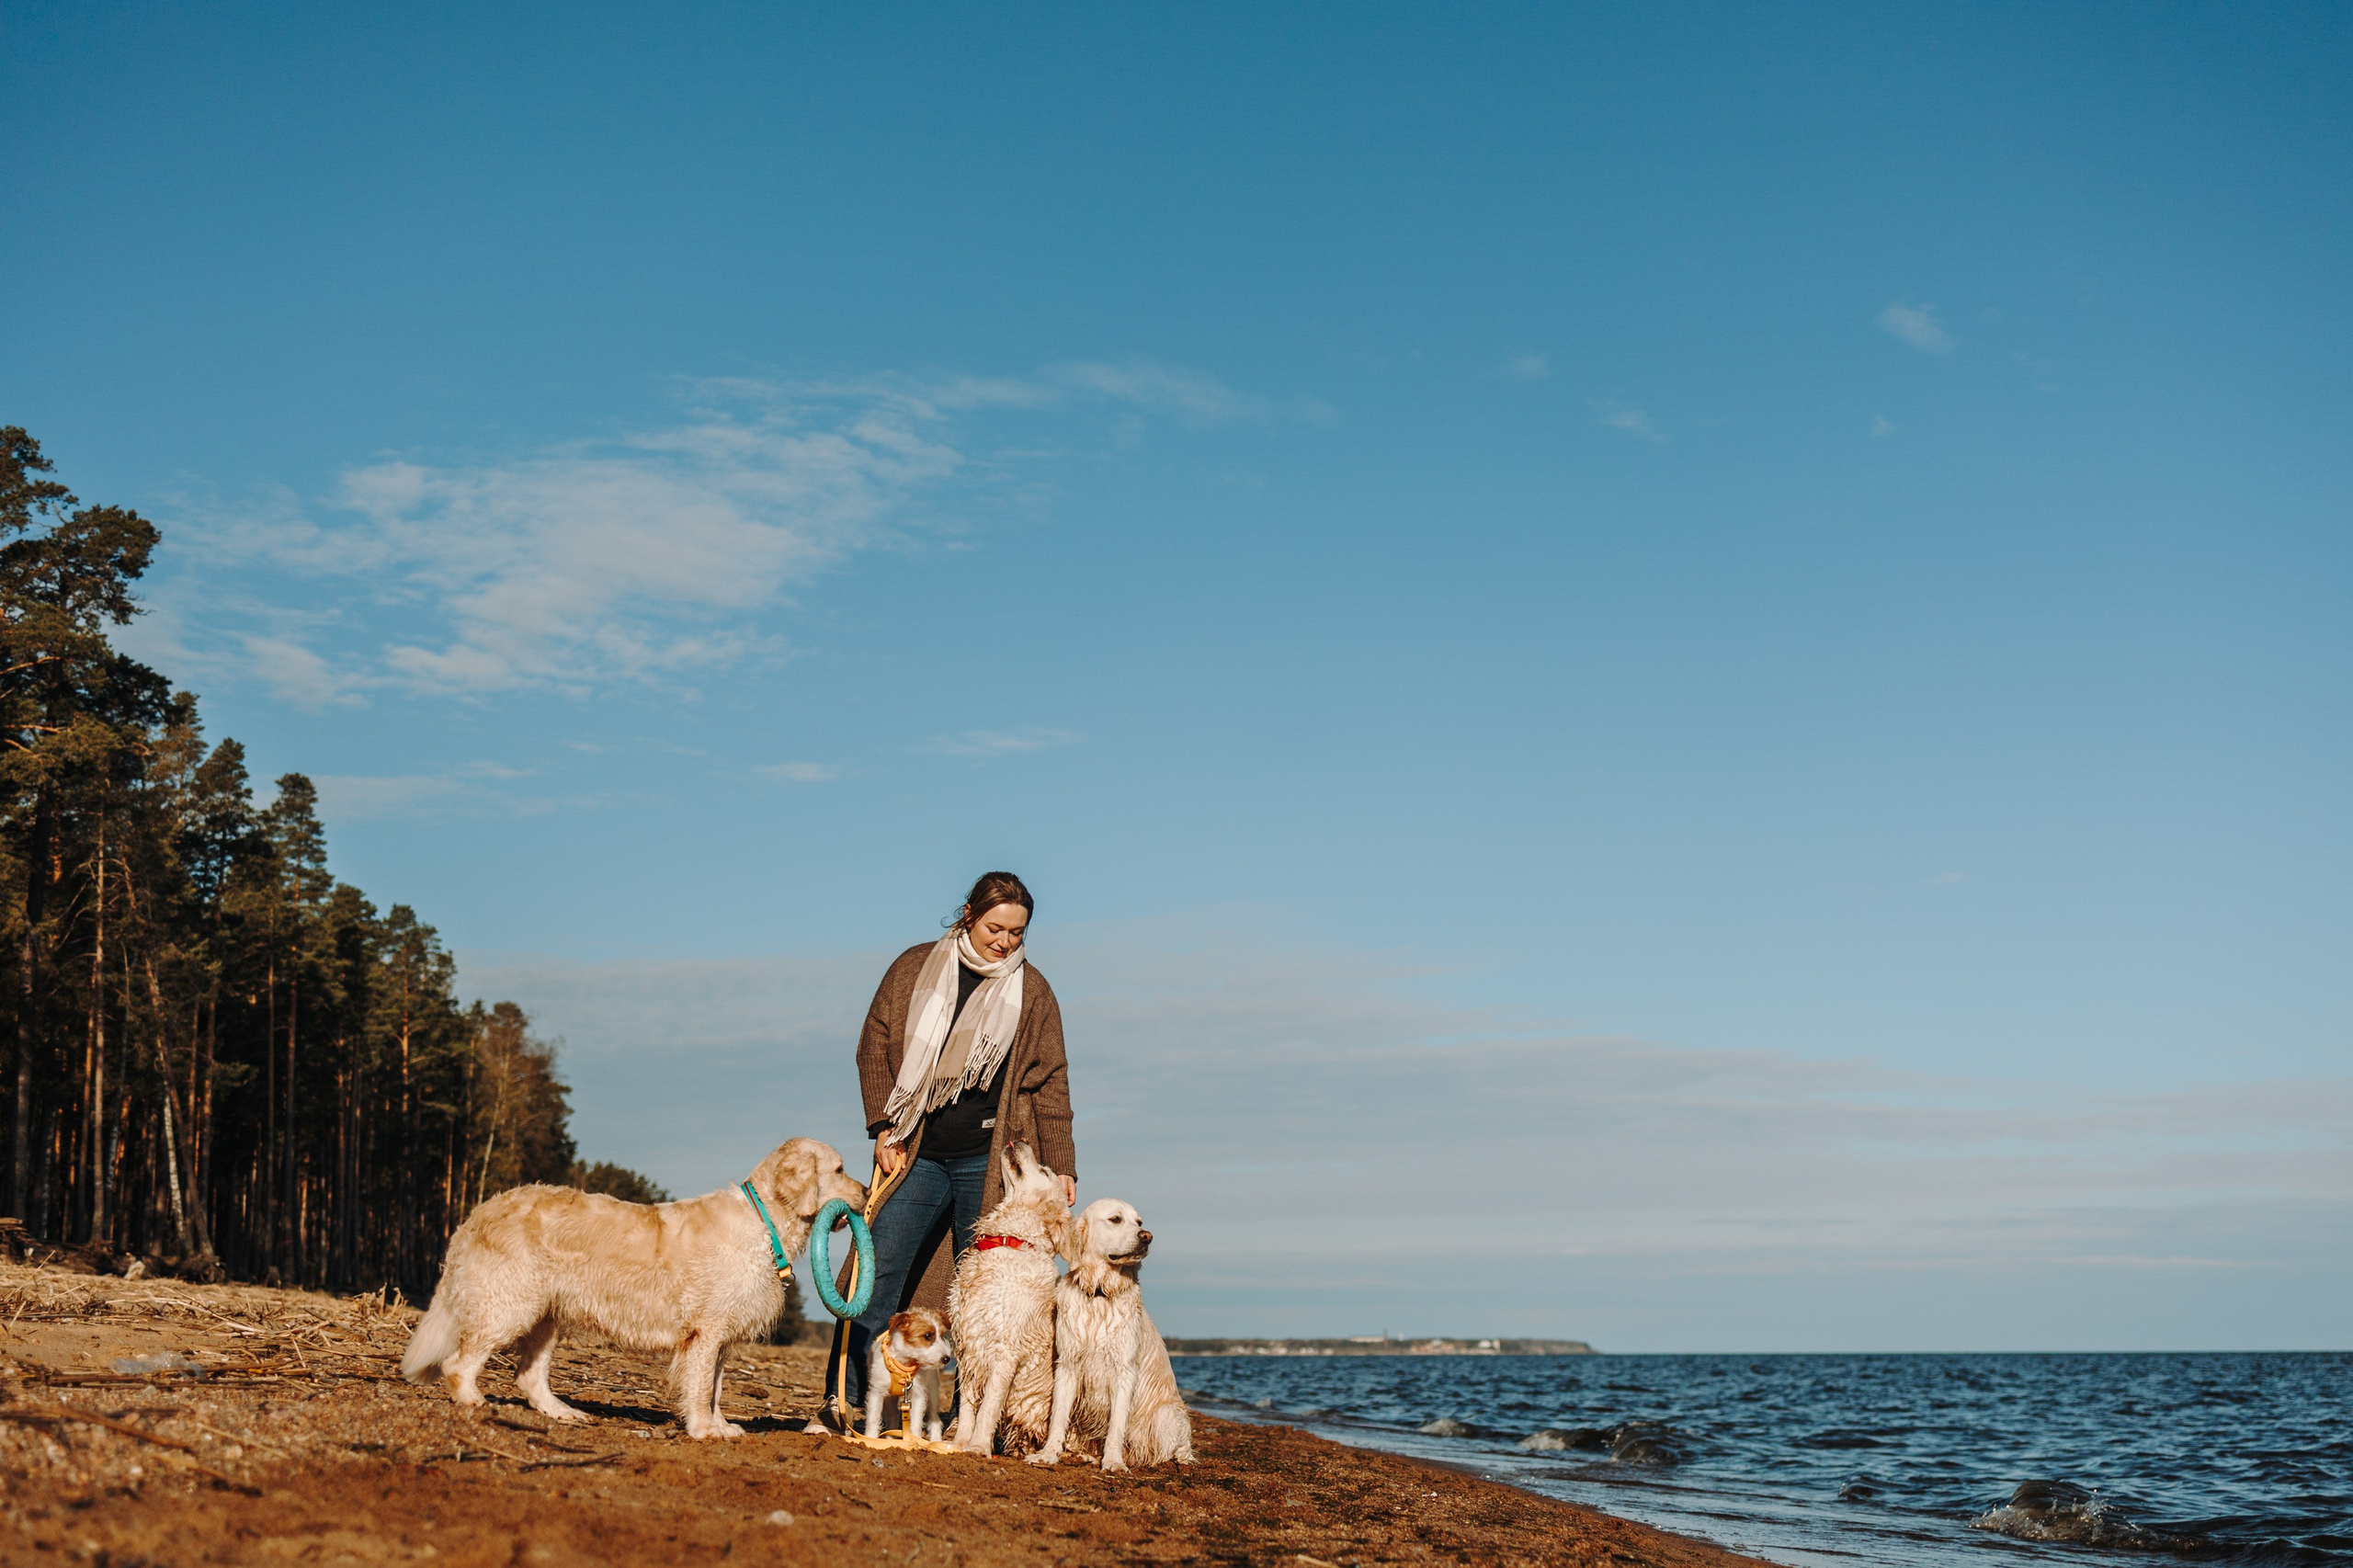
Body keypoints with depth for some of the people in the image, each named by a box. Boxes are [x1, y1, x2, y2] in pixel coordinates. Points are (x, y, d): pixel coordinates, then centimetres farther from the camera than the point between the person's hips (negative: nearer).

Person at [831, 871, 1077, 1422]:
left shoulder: (1032, 991, 7)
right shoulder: (915, 968, 6)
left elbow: (1049, 1083, 8)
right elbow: (874, 1045, 8)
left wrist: (1060, 1165, 2)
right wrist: (885, 1128, -1)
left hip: (990, 1164, 0)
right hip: (919, 1157, 0)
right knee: (878, 1276, -6)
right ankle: (844, 1406, 0)